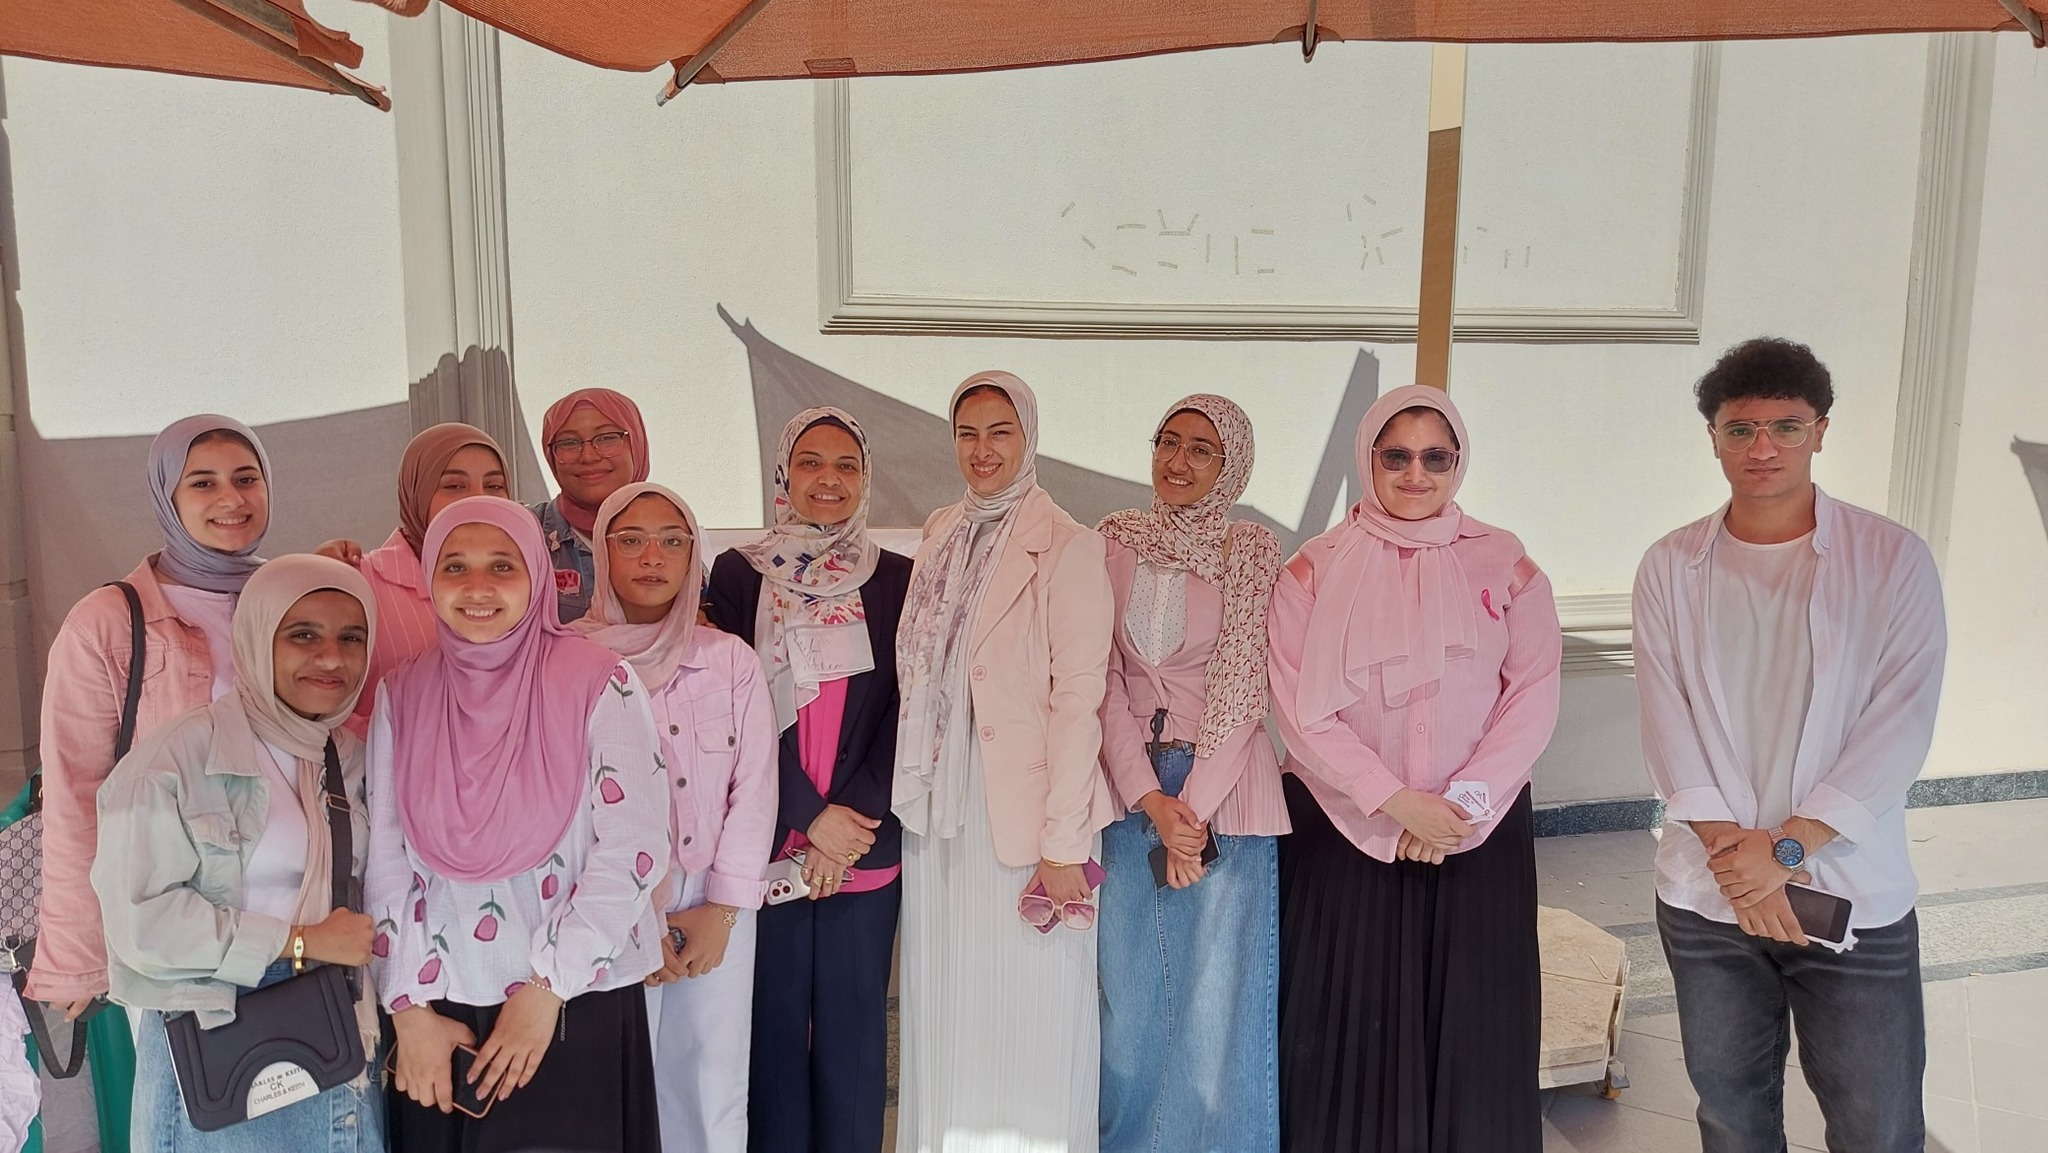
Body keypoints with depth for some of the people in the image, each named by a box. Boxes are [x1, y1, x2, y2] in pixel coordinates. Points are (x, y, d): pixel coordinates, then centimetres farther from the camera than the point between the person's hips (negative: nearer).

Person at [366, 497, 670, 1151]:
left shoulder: (599, 683, -8)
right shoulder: (403, 696, 4)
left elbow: (632, 846, -11)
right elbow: (386, 860, 4)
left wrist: (545, 990, -12)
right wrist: (411, 1010, -1)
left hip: (577, 1007, -3)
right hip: (441, 1006, 3)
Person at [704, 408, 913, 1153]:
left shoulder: (897, 579, 5)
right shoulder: (739, 573, 3)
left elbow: (904, 713, 1)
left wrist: (853, 814, -10)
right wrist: (809, 818, -11)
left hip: (866, 840, 1)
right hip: (769, 840, -1)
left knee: (853, 1023, 8)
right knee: (775, 1020, 7)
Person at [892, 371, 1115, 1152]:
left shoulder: (1066, 547, -9)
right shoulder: (941, 536, 11)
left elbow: (1078, 698, -13)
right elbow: (920, 679, 14)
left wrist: (1063, 843, -16)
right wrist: (911, 788, 6)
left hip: (1022, 810, -6)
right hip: (937, 805, 6)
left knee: (1025, 1010, 4)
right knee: (944, 1007, 13)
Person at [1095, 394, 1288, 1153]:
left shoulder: (1252, 550, -4)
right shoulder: (1116, 540, 4)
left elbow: (1244, 686, -8)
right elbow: (1104, 677, -1)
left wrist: (1193, 806, -13)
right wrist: (1150, 798, -10)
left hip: (1224, 794, -3)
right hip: (1129, 789, 3)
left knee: (1217, 1000, 3)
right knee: (1129, 994, 13)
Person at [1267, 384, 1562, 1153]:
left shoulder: (1506, 566, 4)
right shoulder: (1315, 571, -1)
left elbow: (1533, 699, -1)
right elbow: (1300, 709, -7)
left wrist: (1463, 806, -12)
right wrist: (1396, 802, -15)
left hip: (1478, 834, 1)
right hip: (1344, 831, -1)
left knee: (1472, 1030, 6)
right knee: (1348, 1029, 4)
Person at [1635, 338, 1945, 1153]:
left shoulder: (1894, 560, -3)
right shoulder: (1670, 568, 2)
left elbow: (1902, 723, -9)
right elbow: (1665, 718, -3)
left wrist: (1788, 846, -15)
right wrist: (1727, 843, -14)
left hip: (1856, 898, -2)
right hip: (1706, 899, 2)